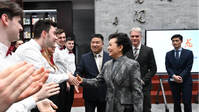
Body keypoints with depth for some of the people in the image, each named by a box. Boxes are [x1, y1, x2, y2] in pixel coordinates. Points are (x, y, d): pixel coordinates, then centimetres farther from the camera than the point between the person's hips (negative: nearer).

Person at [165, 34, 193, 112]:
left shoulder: (188, 53, 2)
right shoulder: (168, 54, 9)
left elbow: (188, 67, -5)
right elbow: (168, 67, 2)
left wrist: (181, 77, -16)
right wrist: (174, 76, -15)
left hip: (186, 81, -2)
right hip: (173, 82, 2)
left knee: (187, 102, -4)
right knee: (176, 103, 7)